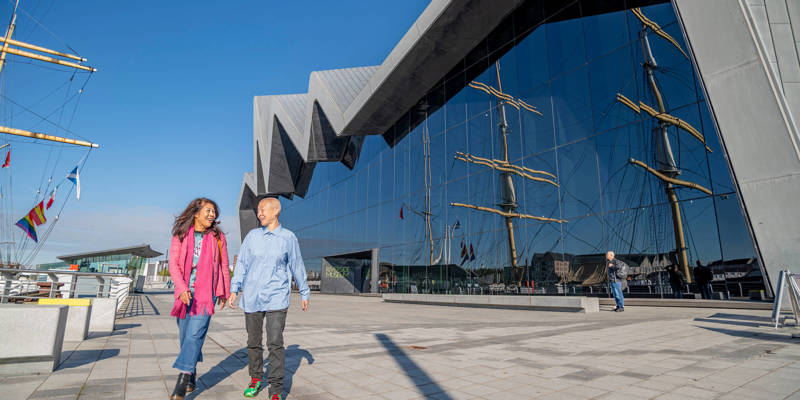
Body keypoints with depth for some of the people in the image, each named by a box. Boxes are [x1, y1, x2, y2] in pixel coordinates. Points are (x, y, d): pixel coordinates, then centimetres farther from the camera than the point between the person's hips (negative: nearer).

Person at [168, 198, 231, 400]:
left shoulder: (217, 237, 2)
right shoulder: (180, 235, 2)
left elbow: (224, 266, 9)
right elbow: (173, 264, -3)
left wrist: (224, 292, 13)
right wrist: (182, 288, -16)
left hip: (206, 293, -2)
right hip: (185, 292, 2)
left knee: (195, 335, -11)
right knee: (185, 336, 10)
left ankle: (182, 384, -7)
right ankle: (192, 378, 28)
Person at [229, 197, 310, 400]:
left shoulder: (288, 237, 0)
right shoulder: (252, 236, 5)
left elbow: (297, 266, 8)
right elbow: (242, 263, 8)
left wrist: (304, 293, 13)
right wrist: (234, 289, 0)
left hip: (276, 298, -3)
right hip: (252, 297, 3)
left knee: (275, 343, -7)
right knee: (253, 342, 13)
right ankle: (256, 379, 33)